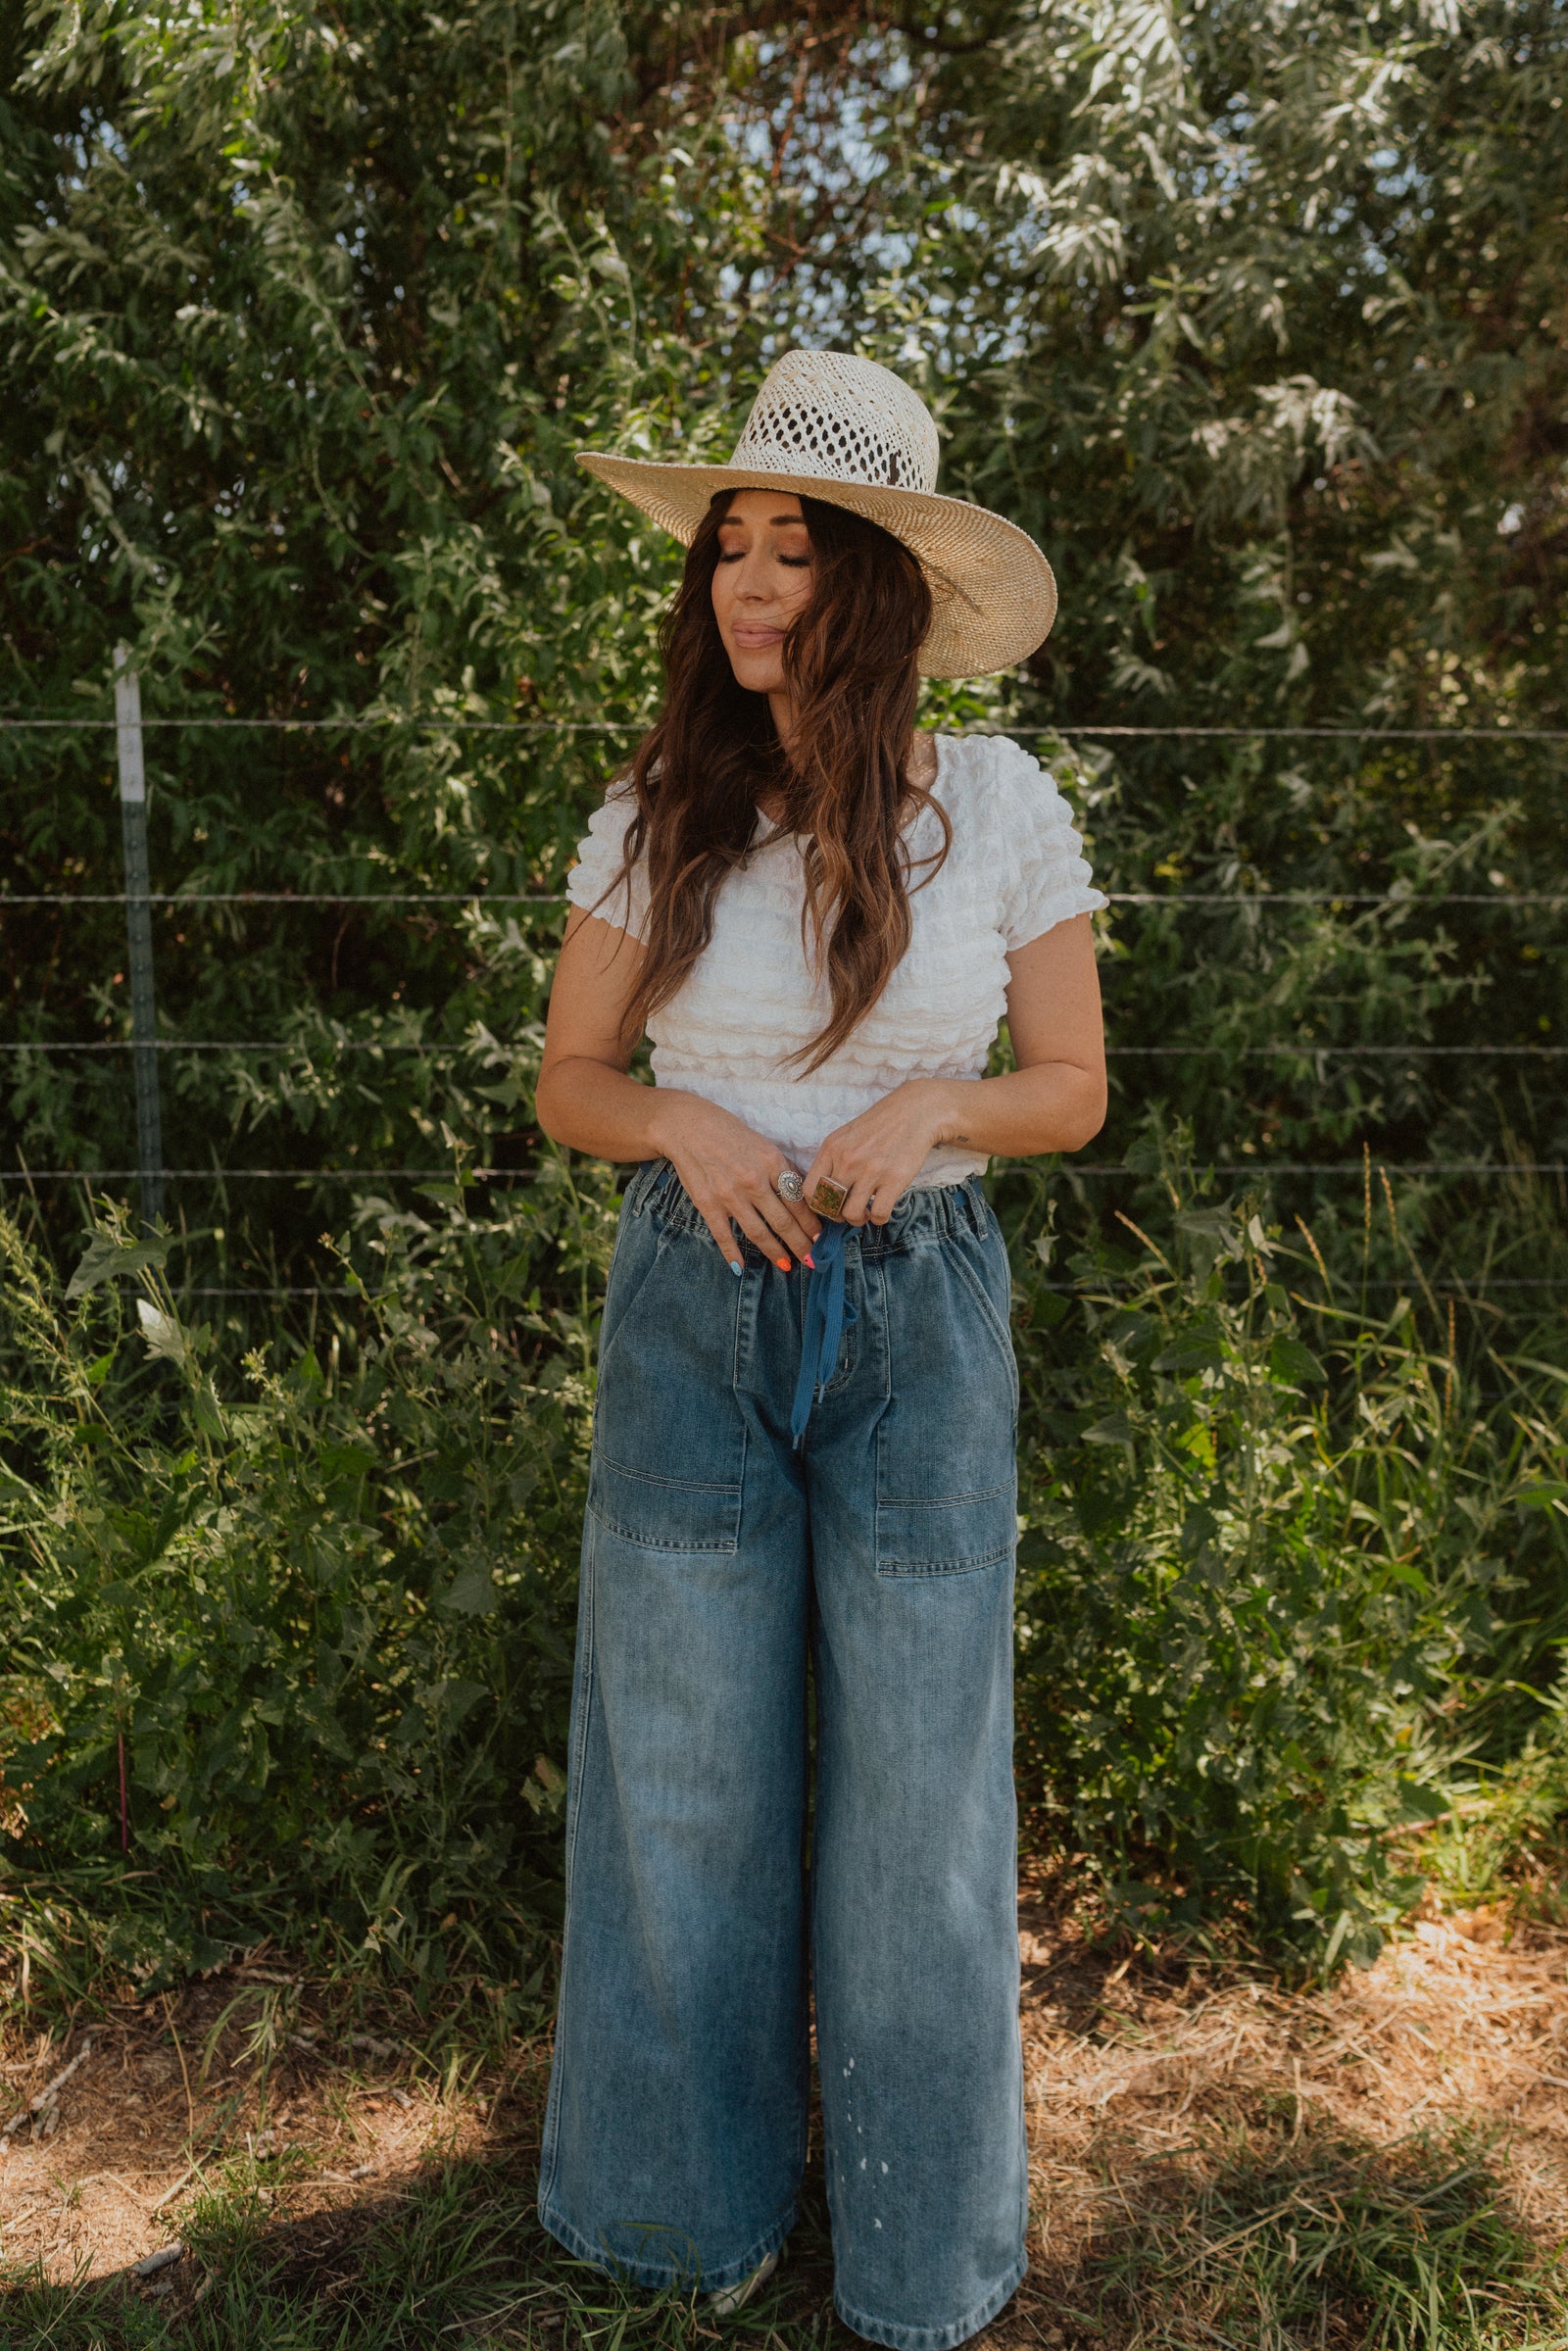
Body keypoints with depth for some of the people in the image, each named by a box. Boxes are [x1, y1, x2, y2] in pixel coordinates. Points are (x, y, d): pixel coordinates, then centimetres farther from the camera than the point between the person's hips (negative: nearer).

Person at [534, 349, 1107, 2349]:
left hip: (916, 1321, -1)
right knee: (686, 1768, 12)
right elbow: (568, 1083, 5)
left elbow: (1072, 1091, 2)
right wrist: (686, 1125, -15)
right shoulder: (656, 811, -1)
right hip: (693, 1310, 1)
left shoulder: (997, 802, -4)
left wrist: (933, 1106, -18)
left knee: (919, 1774, 9)